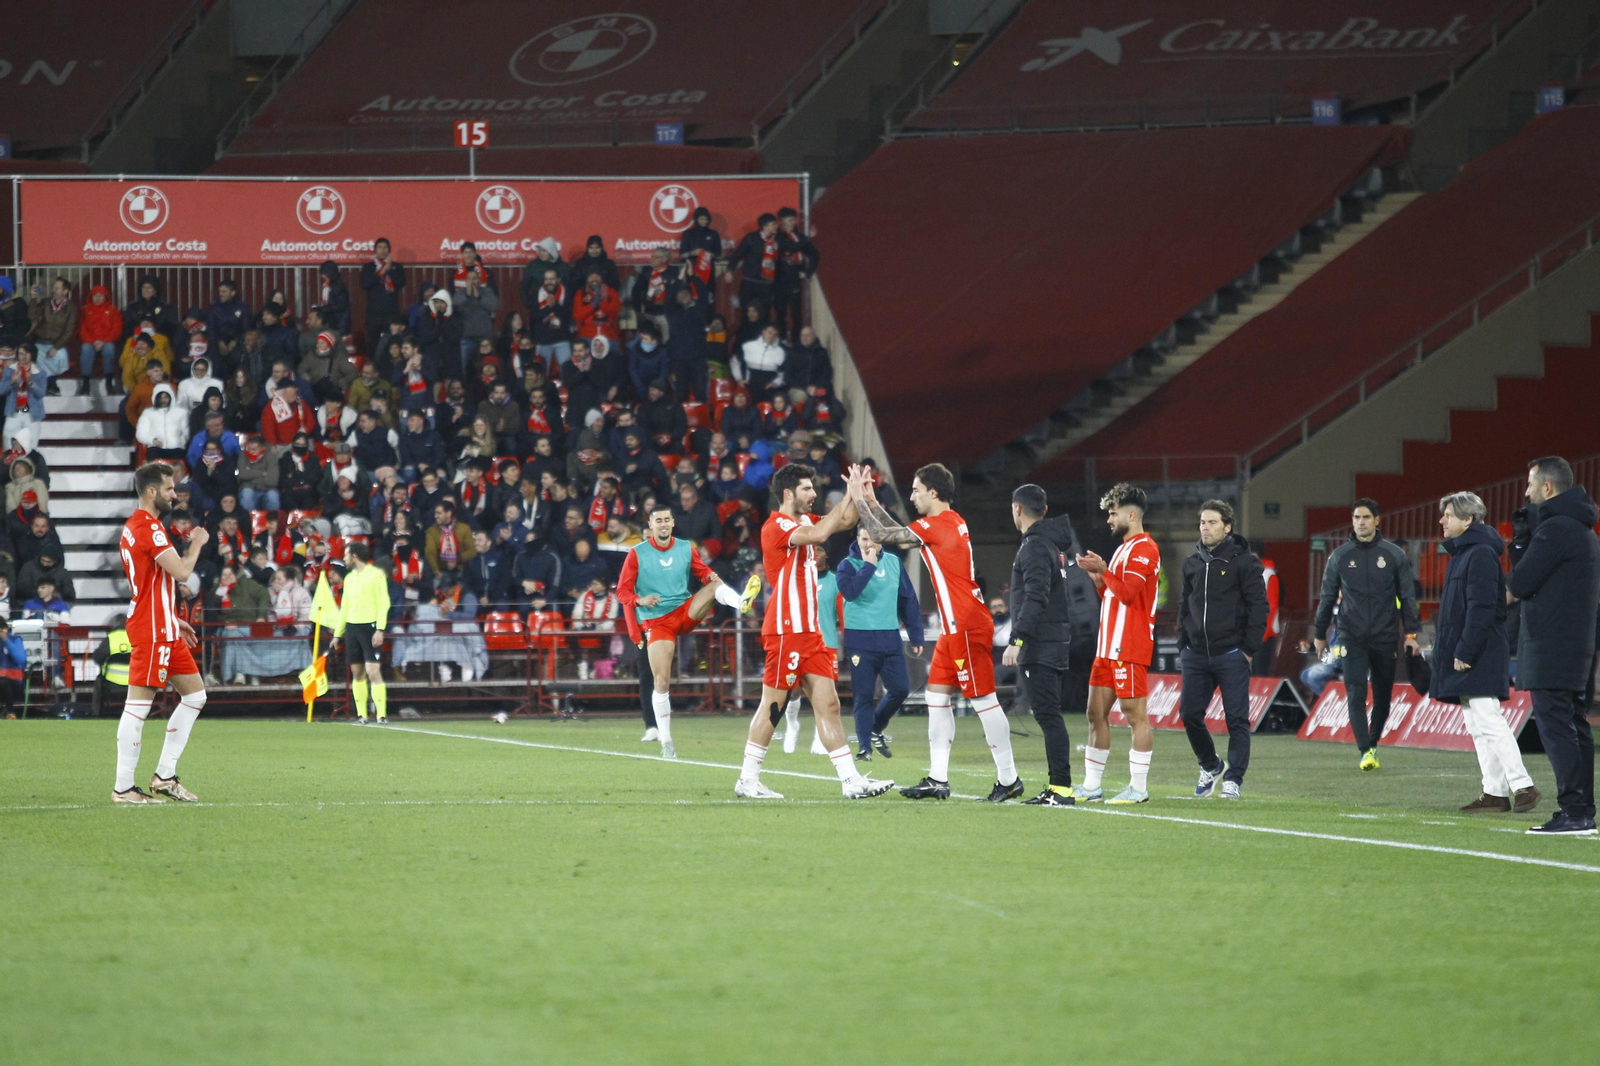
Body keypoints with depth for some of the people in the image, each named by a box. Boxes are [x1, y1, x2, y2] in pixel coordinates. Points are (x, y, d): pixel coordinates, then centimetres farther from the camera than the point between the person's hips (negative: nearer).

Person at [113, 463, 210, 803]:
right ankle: (123, 787, -7)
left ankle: (165, 776, 13)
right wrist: (197, 544, -5)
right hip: (152, 631, -11)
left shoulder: (135, 526, 18)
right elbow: (180, 571, -23)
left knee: (195, 695, 13)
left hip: (163, 629, 11)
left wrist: (173, 621, 25)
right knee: (138, 705, -8)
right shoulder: (149, 528, -15)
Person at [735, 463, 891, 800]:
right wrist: (851, 496, -20)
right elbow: (818, 534, -28)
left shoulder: (804, 520, 15)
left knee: (828, 705, 4)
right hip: (786, 631, -9)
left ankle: (851, 780, 0)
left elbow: (845, 521, 22)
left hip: (811, 631, 9)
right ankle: (747, 780, 4)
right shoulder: (776, 526, -12)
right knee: (772, 705, -3)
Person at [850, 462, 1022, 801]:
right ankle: (938, 779, 11)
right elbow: (899, 535, 25)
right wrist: (870, 500, 22)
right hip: (955, 627, 10)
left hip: (967, 626, -10)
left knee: (983, 698, -6)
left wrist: (859, 499, -1)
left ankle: (1008, 779, -2)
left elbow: (882, 534, -12)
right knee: (937, 696, 10)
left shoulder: (936, 526, -15)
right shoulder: (952, 522, 14)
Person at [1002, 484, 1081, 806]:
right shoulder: (1054, 544, 17)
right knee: (1049, 715, 11)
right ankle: (1058, 787, 13)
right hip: (1057, 644, 10)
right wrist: (1011, 602, 36)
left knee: (1047, 715, -11)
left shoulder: (1035, 547, -13)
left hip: (1040, 646, -10)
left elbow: (1036, 598, -22)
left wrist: (1016, 640, -25)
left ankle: (1062, 788, -15)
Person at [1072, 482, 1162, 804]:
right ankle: (1091, 786, 13)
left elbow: (1127, 593, -19)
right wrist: (1097, 576, 10)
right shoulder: (1125, 548, 21)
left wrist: (1103, 570, -9)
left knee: (1134, 714, -8)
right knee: (1097, 713, 10)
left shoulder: (1143, 548, -10)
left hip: (1129, 647, -10)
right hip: (1109, 645, 10)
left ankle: (1139, 788, -6)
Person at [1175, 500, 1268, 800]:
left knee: (1237, 719, -4)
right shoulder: (1192, 563, 12)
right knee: (1189, 714, 4)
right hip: (1196, 656, 6)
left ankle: (1233, 779, 3)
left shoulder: (1243, 561, -5)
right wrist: (1183, 645, 12)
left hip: (1231, 655, -6)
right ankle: (1210, 766, 25)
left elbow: (1259, 605, -7)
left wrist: (1250, 649, -10)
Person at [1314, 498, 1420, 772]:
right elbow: (1328, 598, 12)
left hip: (1385, 638, 0)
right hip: (1352, 638, 0)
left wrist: (1411, 633, -2)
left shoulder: (1395, 555, 3)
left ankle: (1373, 743, 25)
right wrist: (1320, 635, 14)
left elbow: (1407, 596, 5)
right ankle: (1366, 751, -16)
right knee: (1356, 695, -13)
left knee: (1383, 696, 7)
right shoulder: (1340, 556, 6)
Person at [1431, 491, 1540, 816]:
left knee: (1488, 722, -13)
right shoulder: (1462, 553, 18)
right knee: (1478, 727, 8)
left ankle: (1522, 786, -12)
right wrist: (1457, 653, 18)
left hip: (1480, 656, -10)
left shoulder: (1480, 554, -13)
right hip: (1464, 656, 10)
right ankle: (1495, 792, 9)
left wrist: (1465, 652, -22)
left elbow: (1481, 608, -20)